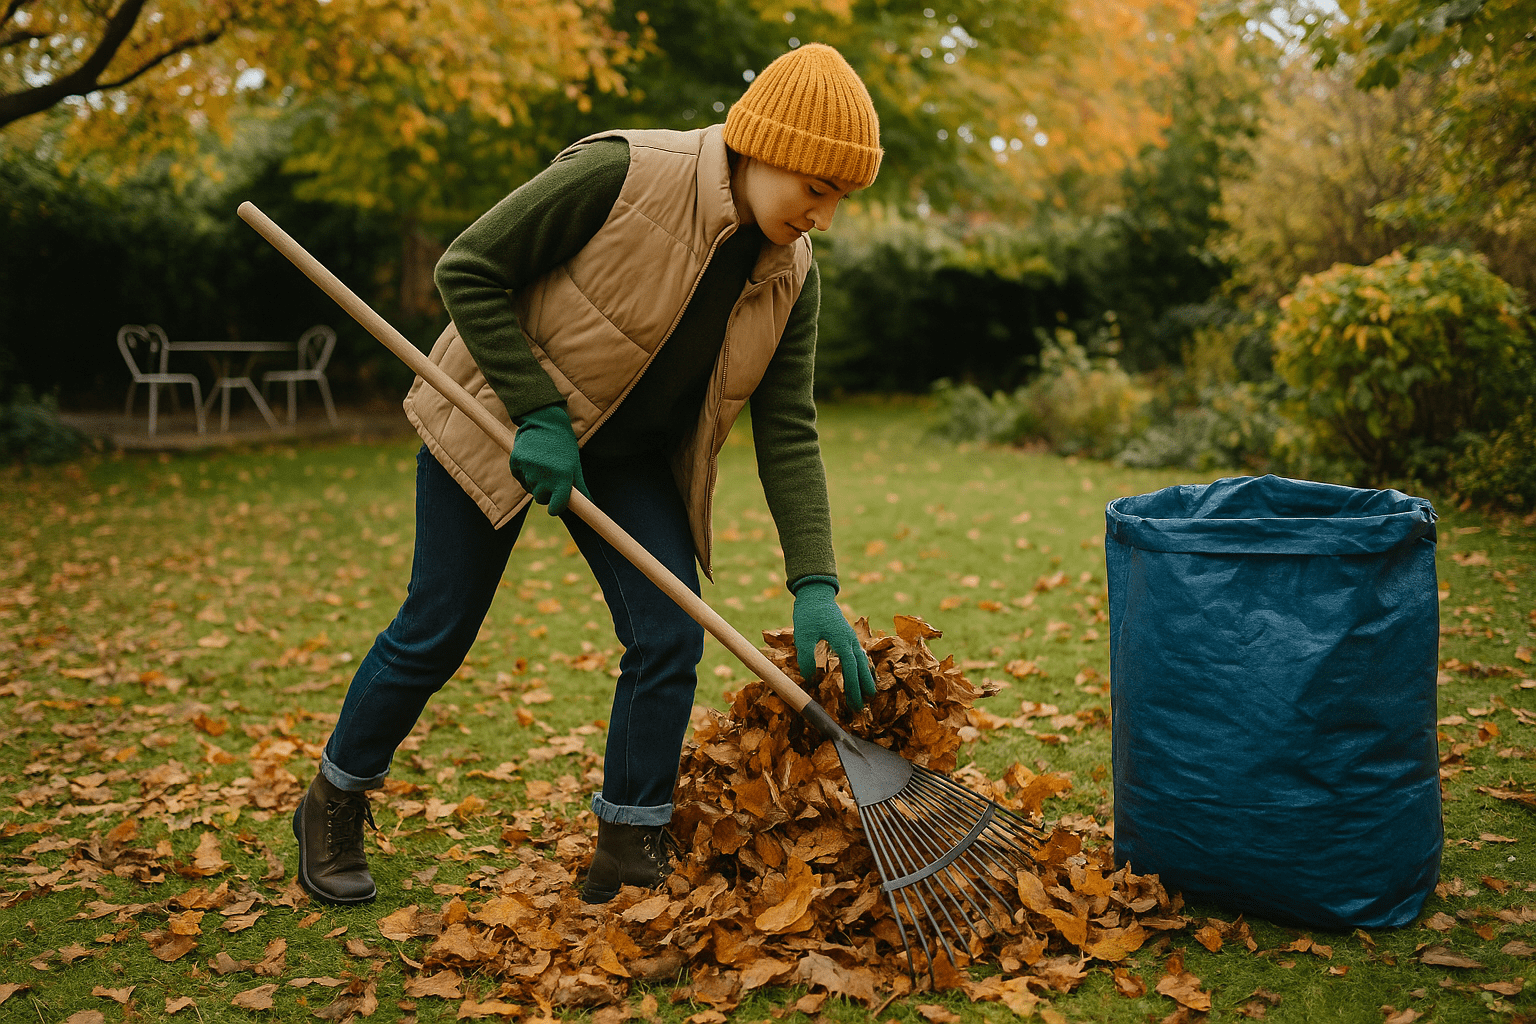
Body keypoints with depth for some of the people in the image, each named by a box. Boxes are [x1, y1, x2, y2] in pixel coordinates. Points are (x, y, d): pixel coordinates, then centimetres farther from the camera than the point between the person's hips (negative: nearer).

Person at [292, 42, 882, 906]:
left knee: (669, 637, -6)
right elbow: (469, 269, -21)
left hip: (630, 454, 5)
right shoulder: (623, 174, -27)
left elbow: (788, 431, -10)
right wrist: (539, 414, -24)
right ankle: (332, 809, 26)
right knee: (436, 633, 1)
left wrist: (816, 586, -19)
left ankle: (629, 865, 9)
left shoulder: (792, 276, -9)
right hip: (500, 416, -5)